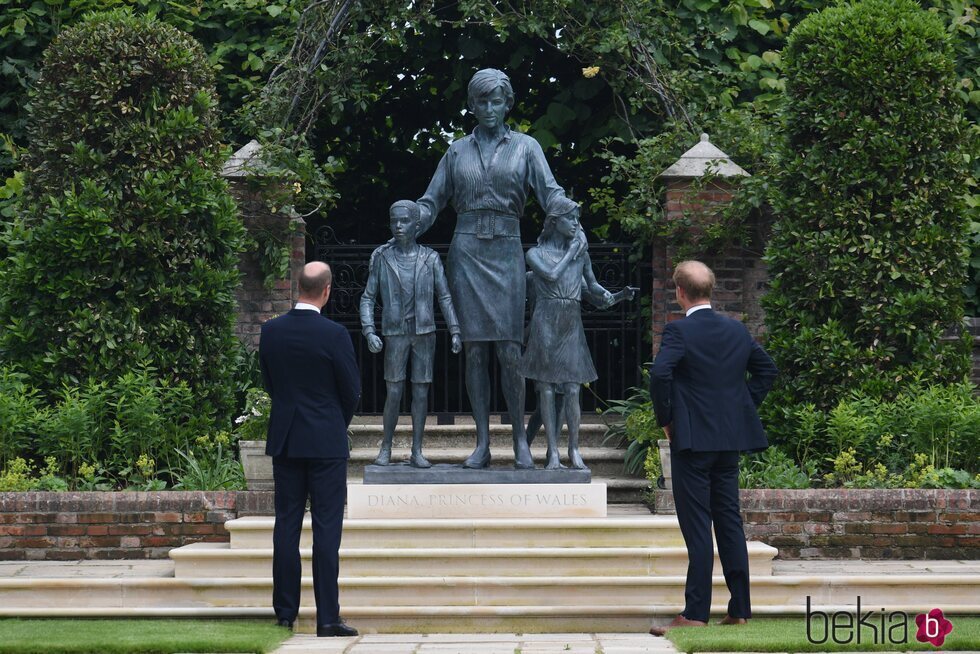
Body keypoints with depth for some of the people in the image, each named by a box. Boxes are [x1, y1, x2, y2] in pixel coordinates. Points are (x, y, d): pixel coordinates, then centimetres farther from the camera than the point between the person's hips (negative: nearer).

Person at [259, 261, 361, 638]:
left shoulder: (271, 331, 0)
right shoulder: (334, 335, -13)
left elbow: (268, 382, 10)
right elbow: (352, 390, -5)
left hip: (285, 439, 4)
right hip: (326, 442, -4)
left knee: (287, 526, 9)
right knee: (326, 528, -2)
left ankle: (285, 613, 11)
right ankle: (327, 618, -3)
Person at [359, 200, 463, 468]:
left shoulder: (430, 259, 1)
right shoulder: (381, 257, 0)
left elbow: (445, 297, 2)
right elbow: (367, 299, 2)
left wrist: (455, 332, -7)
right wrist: (369, 333, -11)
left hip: (425, 334, 1)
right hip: (395, 335, -1)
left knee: (421, 392, 1)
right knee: (394, 393, -3)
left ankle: (417, 451, 8)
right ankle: (386, 447, 12)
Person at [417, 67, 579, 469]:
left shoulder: (525, 147, 9)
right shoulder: (457, 151, 14)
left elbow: (550, 192, -1)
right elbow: (432, 202, 14)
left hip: (506, 252, -1)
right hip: (467, 251, 1)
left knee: (509, 352, -7)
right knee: (474, 350, -1)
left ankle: (520, 441, 2)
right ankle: (482, 444, 2)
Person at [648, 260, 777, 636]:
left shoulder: (679, 331, -11)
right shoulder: (738, 330, 9)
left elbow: (659, 374, -23)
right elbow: (766, 369, 17)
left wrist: (665, 419, -10)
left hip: (692, 439, -6)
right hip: (731, 438, 6)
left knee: (697, 527, -5)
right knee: (729, 521, 11)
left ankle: (695, 614, -5)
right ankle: (739, 609, 13)